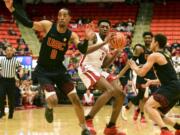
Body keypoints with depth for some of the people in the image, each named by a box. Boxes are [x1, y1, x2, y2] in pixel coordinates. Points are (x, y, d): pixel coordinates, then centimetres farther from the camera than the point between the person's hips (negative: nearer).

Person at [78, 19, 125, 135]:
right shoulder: (93, 36, -5)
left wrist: (116, 53, 5)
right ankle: (88, 120, -23)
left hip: (98, 70, 9)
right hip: (87, 68, -9)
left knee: (120, 94, 0)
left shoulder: (108, 45, 19)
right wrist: (104, 42, -28)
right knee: (110, 90, -28)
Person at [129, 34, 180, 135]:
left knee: (148, 106, -21)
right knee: (156, 113, 19)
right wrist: (152, 82, 36)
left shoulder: (154, 55, -5)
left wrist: (134, 67, 13)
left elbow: (141, 73, -8)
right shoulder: (165, 56, 24)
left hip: (171, 88, -9)